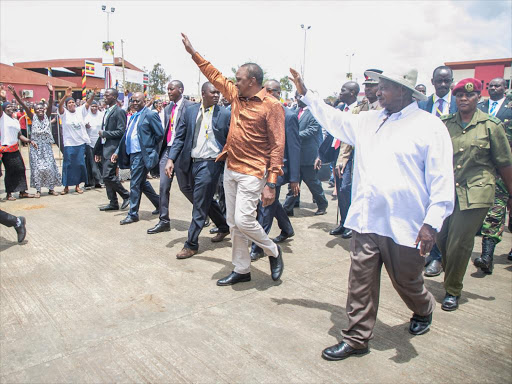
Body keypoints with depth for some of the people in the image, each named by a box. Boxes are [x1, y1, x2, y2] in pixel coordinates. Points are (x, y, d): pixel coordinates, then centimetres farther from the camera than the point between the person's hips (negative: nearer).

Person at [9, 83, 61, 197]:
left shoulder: (47, 116, 2)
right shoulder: (33, 117, 2)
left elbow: (50, 105, -12)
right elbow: (24, 105, -8)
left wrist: (51, 92, -26)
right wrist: (15, 94, -18)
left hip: (47, 146, 0)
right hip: (36, 146, 0)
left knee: (49, 167, 0)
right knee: (37, 167, 0)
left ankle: (51, 188, 10)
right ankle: (38, 189, 8)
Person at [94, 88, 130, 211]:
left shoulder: (119, 111, -9)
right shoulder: (107, 112, 18)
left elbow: (121, 131, -17)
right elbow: (103, 132, 20)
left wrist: (104, 133, -11)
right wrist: (98, 150, 18)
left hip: (113, 149, -9)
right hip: (105, 148, 9)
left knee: (108, 175, -13)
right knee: (105, 176, 10)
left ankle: (126, 195, 4)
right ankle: (113, 203, 18)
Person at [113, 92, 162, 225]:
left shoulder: (150, 115, -9)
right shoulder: (133, 117, 16)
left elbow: (160, 134, -12)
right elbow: (126, 136, 17)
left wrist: (149, 147, -3)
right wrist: (117, 152, 11)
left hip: (141, 154, -9)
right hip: (131, 153, 9)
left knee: (135, 184, -3)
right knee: (142, 182, 16)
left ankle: (133, 214, 8)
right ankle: (159, 205, 31)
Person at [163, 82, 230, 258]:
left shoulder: (225, 114, -4)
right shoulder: (190, 112, 6)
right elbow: (180, 137, 7)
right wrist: (171, 159, -2)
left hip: (210, 163, -5)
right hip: (192, 163, 5)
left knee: (200, 204, -3)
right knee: (205, 199, 18)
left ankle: (191, 244, 9)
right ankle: (224, 227, 40)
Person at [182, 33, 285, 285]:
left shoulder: (271, 106, -13)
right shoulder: (237, 96, 9)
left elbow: (277, 146, -16)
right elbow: (215, 76, 23)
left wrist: (271, 184, -20)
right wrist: (193, 52, 25)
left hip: (252, 173, -8)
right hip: (230, 169, 8)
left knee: (243, 220, -14)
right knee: (233, 222, 11)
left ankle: (273, 251, 15)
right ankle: (241, 270, 25)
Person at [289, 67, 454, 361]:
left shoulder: (430, 126, -7)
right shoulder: (368, 120, 10)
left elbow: (442, 181, -10)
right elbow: (334, 119, 25)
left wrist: (432, 223, -17)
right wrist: (306, 93, 24)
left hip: (404, 226, -4)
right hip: (365, 222, 4)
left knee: (407, 282, 17)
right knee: (360, 283, 7)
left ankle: (424, 311, 50)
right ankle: (357, 339, 24)